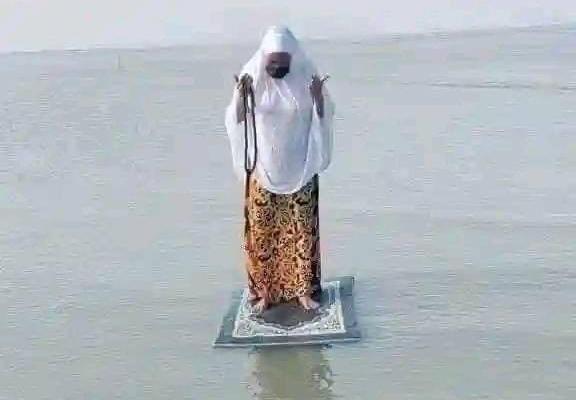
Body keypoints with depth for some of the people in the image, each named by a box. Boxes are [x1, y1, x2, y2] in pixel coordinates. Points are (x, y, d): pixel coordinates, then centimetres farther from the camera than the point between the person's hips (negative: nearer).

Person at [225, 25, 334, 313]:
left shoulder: (306, 76, -6)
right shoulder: (252, 78, -7)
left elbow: (324, 117, -2)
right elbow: (236, 122, -7)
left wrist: (318, 96, -22)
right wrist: (241, 95, -25)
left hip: (300, 169, 0)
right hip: (263, 170, 0)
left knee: (302, 228, 4)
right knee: (262, 230, 4)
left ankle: (305, 289, 18)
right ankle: (264, 290, 17)